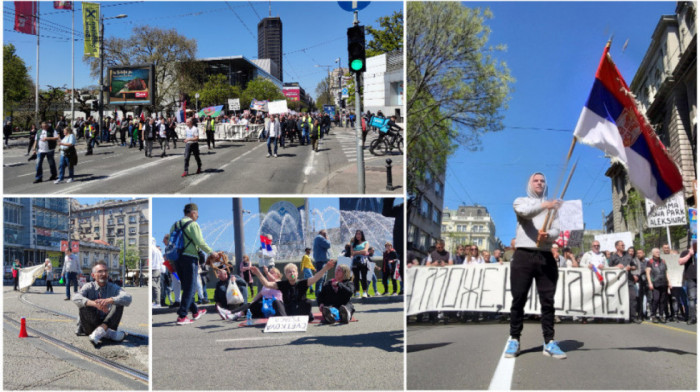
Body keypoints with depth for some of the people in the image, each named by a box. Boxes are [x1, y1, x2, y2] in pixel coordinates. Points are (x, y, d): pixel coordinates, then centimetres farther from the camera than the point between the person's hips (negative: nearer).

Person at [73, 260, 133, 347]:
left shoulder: (113, 287, 0)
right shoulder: (89, 287, -1)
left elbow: (128, 298, -21)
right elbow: (76, 299, -23)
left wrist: (109, 300, -39)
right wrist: (95, 304, -41)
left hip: (108, 323, 0)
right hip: (91, 326, 0)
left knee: (119, 304, -21)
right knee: (83, 306, -25)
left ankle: (99, 331, -38)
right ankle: (108, 333, -32)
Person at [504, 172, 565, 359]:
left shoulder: (552, 207, 21)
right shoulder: (521, 201, 12)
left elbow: (556, 231, 7)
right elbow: (524, 212, -14)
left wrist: (548, 235, -18)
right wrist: (544, 205, -34)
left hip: (546, 257, 3)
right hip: (523, 256, -2)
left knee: (548, 301, -1)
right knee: (519, 299, -3)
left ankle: (549, 342, -1)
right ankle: (514, 340, 2)